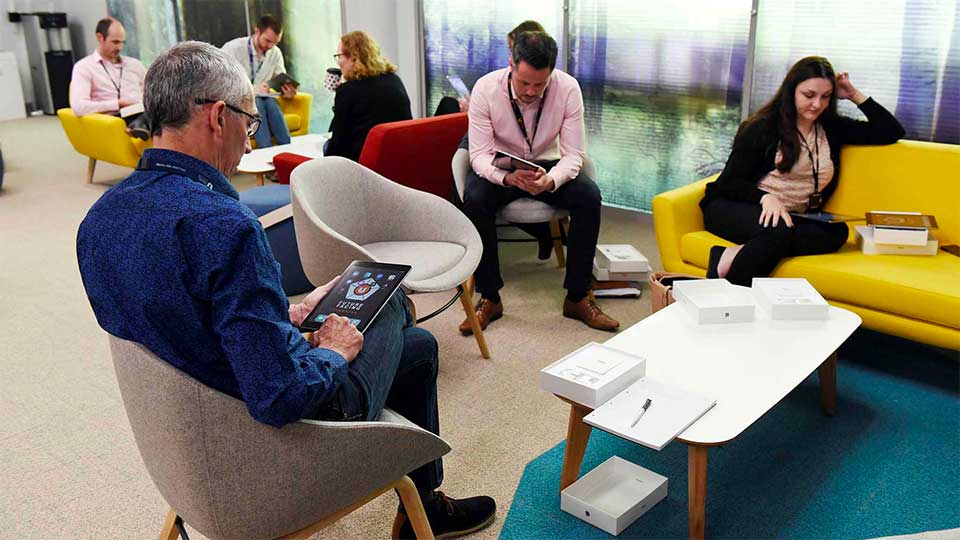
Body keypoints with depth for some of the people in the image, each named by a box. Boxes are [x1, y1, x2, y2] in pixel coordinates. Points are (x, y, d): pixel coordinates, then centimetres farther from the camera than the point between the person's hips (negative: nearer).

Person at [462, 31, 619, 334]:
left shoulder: (568, 88, -18)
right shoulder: (485, 88, -20)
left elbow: (573, 155, -17)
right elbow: (480, 155, -21)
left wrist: (551, 181, -39)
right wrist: (507, 177, -42)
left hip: (548, 166, 1)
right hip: (499, 168, -1)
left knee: (589, 197, -27)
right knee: (474, 201, -33)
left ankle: (577, 297, -13)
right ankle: (489, 298, -17)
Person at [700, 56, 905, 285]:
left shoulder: (833, 128, 15)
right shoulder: (763, 127, -1)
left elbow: (892, 132, 18)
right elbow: (729, 182, -5)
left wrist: (855, 95, 10)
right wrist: (765, 197, -26)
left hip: (791, 217, 5)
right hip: (736, 208, -5)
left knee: (836, 232, -30)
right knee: (778, 231, -39)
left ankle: (734, 255, -39)